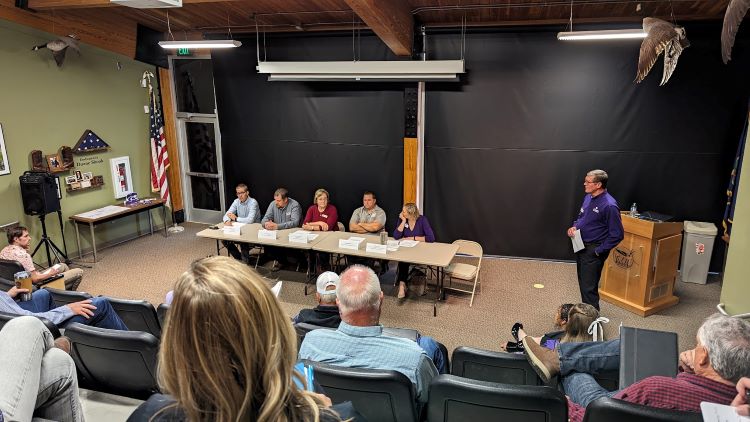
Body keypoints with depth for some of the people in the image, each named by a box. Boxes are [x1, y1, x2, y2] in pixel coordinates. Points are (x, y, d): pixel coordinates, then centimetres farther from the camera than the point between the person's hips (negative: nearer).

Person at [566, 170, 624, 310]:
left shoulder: (609, 206, -21)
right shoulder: (588, 198, 4)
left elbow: (617, 235, -18)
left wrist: (599, 250, -17)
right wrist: (574, 227, 1)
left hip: (593, 251, -8)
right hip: (581, 246, 8)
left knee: (589, 287, -3)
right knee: (583, 282, 20)